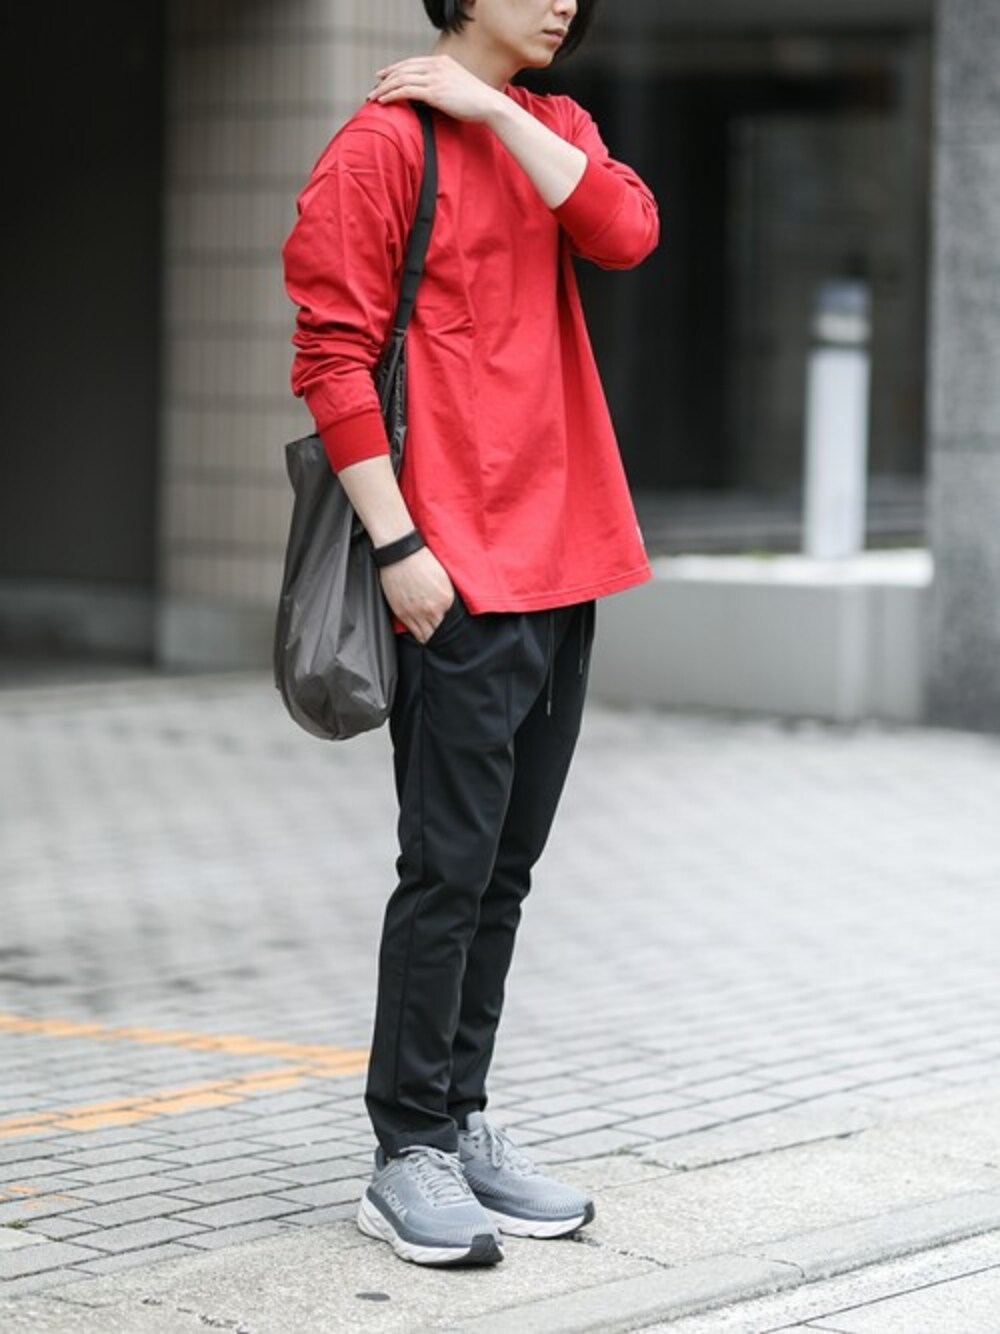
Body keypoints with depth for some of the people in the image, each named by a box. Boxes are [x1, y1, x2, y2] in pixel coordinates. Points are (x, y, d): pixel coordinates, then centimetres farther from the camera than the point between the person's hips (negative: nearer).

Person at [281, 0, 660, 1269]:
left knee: (506, 866, 11)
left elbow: (625, 233, -5)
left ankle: (461, 1124, 19)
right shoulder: (385, 141, -6)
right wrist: (397, 544, -16)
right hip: (460, 576, -7)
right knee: (452, 865, -6)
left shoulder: (553, 127, 16)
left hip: (563, 561, 7)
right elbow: (331, 355, -11)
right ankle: (408, 1155, 1)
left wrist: (490, 107, -9)